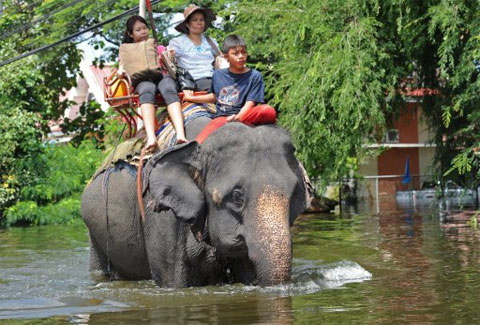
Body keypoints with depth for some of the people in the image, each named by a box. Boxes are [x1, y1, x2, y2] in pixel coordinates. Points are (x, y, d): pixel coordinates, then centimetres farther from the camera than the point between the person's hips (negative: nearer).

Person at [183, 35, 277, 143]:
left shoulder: (254, 76, 4)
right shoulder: (218, 75, 17)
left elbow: (250, 103, -6)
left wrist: (237, 118, -26)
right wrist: (191, 98, 47)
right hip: (221, 117, 2)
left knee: (269, 111, -39)